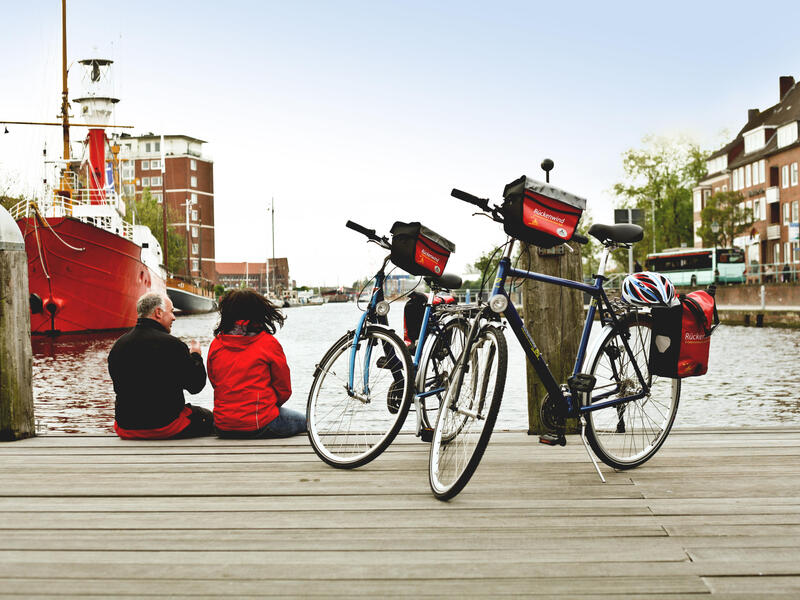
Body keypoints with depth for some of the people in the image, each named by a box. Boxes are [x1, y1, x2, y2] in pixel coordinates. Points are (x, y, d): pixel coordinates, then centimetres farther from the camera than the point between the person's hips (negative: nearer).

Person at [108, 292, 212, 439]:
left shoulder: (117, 346, 0)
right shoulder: (173, 345, -16)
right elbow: (195, 385, -8)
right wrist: (195, 356, 11)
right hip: (165, 428, -6)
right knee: (208, 417, 19)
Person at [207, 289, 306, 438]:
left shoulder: (216, 344, 2)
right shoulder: (268, 343, -8)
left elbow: (214, 382, 14)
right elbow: (284, 390, -1)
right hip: (260, 426, -5)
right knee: (303, 421, 23)